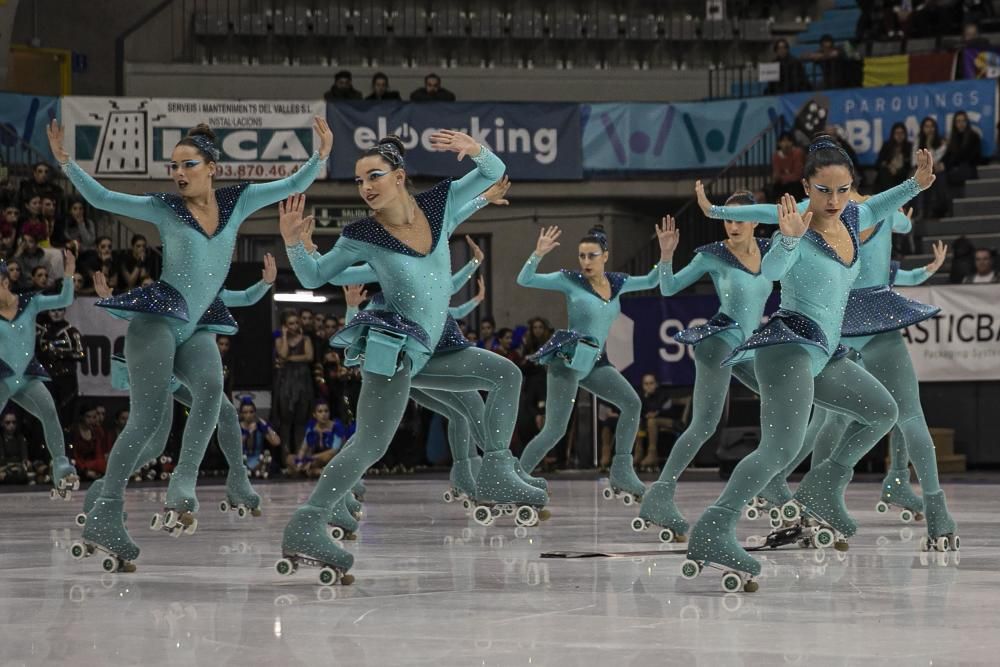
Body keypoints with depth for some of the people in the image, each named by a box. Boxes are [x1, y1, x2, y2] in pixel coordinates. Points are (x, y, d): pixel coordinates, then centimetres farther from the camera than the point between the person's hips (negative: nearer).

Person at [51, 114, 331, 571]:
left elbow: (292, 185, 7)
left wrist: (321, 155, -6)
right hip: (158, 318, -4)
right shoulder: (163, 208, -1)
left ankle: (183, 485, -26)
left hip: (198, 327, 4)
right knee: (148, 417, -14)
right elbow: (100, 198, -3)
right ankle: (105, 515, -12)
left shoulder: (236, 202, 6)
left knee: (211, 387, -28)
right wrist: (66, 162, -13)